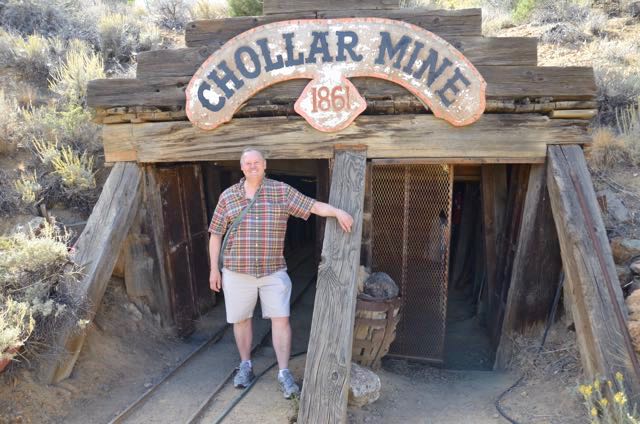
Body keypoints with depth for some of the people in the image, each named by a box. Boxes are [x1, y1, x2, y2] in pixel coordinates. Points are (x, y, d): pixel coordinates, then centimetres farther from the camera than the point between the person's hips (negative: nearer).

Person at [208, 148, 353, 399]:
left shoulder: (282, 191, -1)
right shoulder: (228, 196, 3)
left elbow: (314, 206, -6)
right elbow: (216, 234, 6)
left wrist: (337, 211, -25)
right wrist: (214, 269, 3)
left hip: (273, 270, -1)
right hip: (237, 272, 1)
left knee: (281, 318, -2)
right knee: (241, 319, 12)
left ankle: (284, 373, 9)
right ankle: (245, 366, 31)